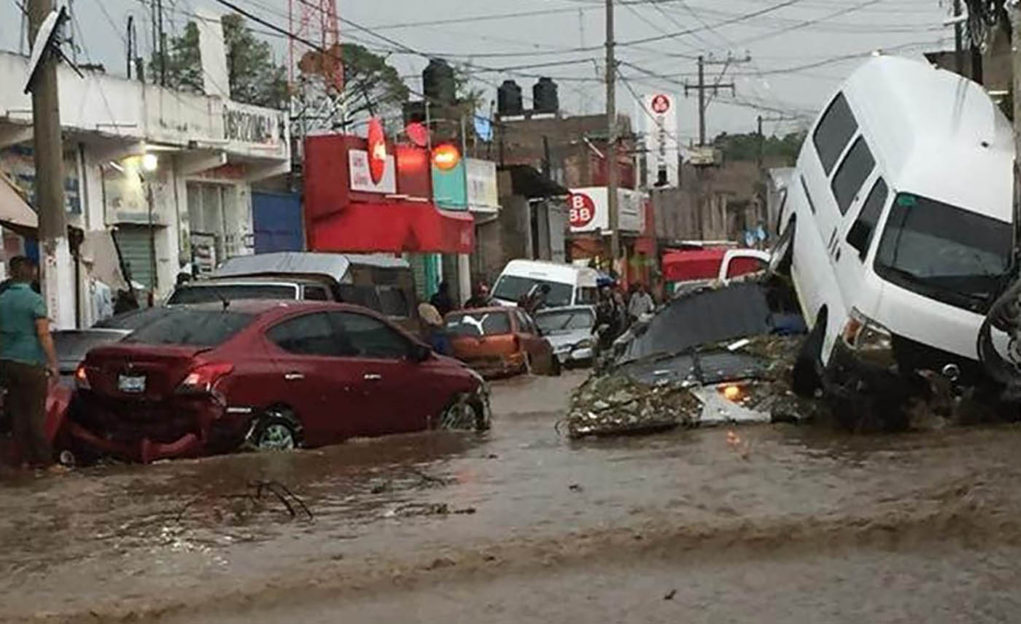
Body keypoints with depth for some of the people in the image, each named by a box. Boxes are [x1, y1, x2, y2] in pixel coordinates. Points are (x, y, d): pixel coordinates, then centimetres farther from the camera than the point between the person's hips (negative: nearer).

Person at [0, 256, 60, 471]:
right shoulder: (34, 300, -12)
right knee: (36, 412, -1)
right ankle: (43, 459, 2)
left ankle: (26, 457, 14)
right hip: (30, 363, -6)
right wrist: (53, 363, -9)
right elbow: (43, 335, -15)